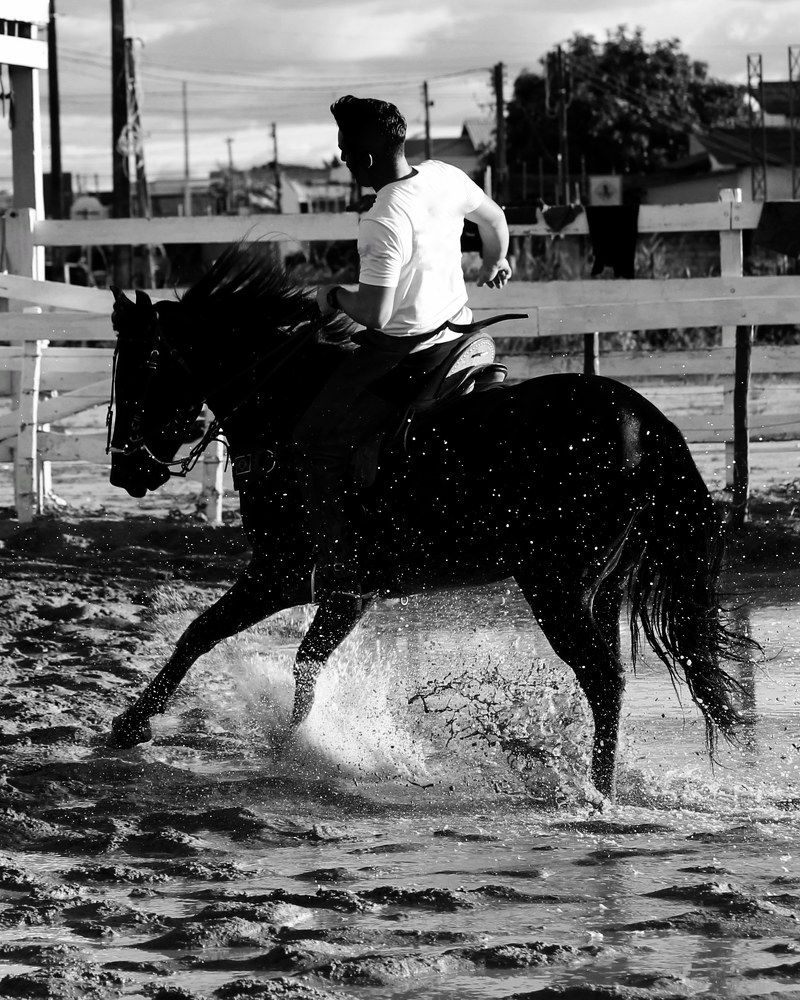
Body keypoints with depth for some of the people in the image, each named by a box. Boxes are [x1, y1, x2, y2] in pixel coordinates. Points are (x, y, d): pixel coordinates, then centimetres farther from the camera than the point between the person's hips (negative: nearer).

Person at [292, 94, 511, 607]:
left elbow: (374, 314, -27)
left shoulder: (384, 222, -26)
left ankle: (341, 570, -6)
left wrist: (335, 295, -5)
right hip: (458, 331, 8)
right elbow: (495, 221, 18)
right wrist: (495, 264, 40)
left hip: (402, 350, -8)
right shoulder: (446, 177, -2)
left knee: (318, 439, -2)